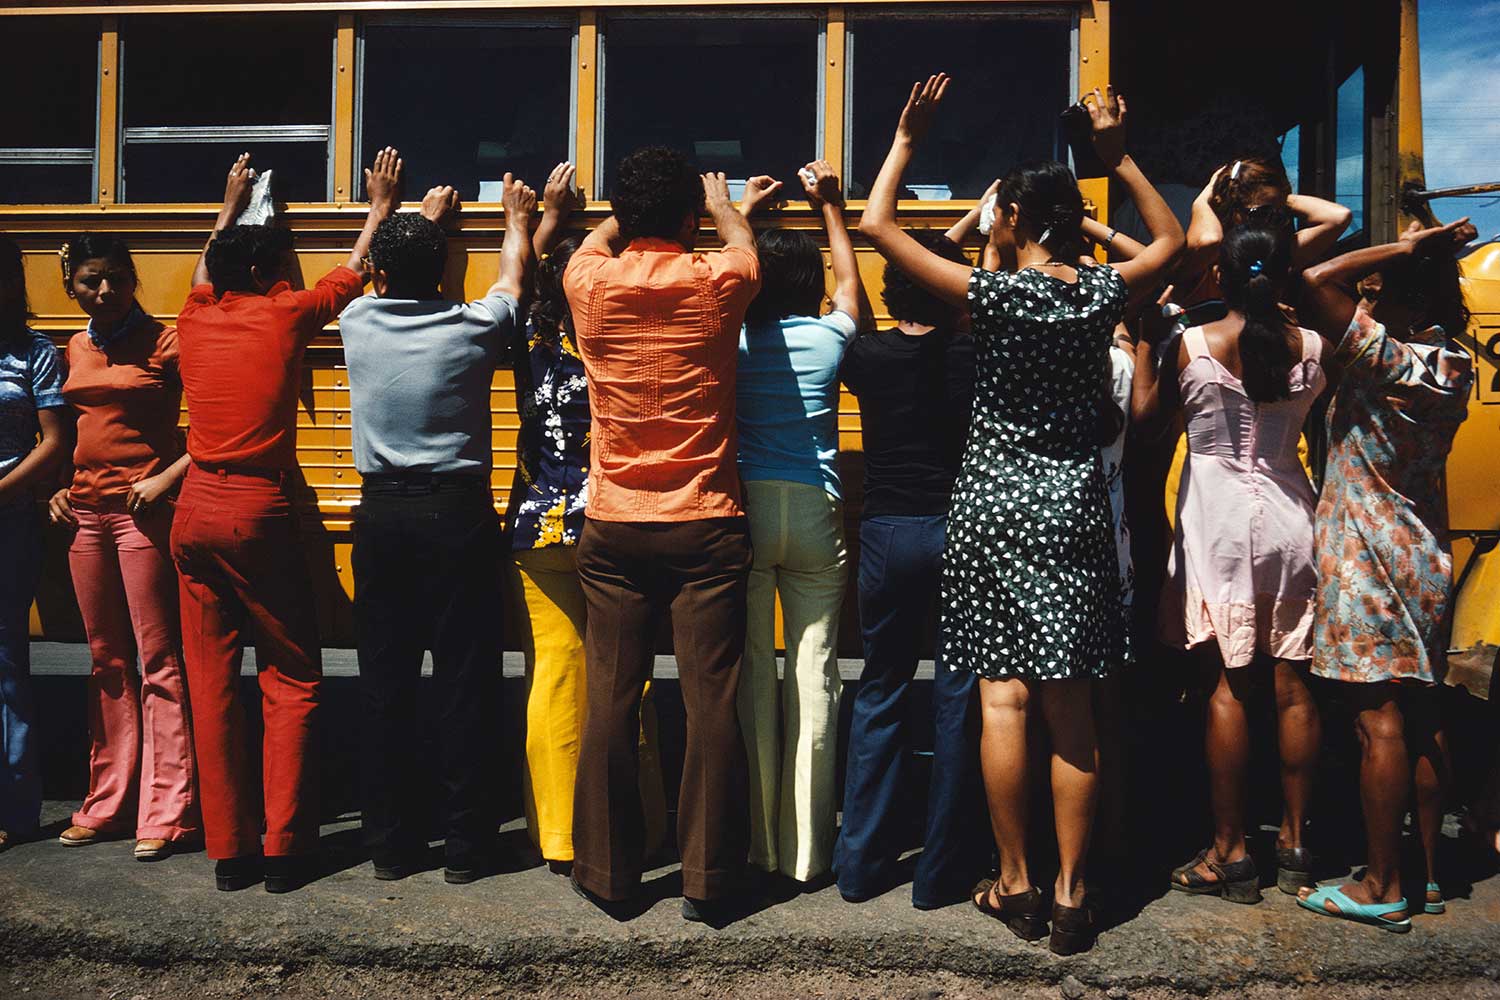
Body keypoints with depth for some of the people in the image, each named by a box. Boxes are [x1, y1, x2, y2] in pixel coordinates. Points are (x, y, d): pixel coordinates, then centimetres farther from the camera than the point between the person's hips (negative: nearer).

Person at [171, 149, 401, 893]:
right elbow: (352, 272, 14)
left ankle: (228, 850, 15)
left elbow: (204, 273, 34)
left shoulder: (195, 319, 10)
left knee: (210, 683, 8)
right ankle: (284, 850, 6)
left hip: (195, 511, 5)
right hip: (258, 514, -5)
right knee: (291, 683, 4)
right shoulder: (284, 316, -3)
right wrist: (380, 206, 29)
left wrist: (230, 207, 48)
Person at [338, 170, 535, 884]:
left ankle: (391, 845, 19)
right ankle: (466, 847, 11)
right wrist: (517, 220, 37)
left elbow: (372, 275, 26)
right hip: (457, 513, -2)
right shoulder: (473, 328, -5)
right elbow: (513, 279, 18)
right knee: (465, 682, 3)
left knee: (384, 684, 9)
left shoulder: (359, 323, 2)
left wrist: (422, 218, 42)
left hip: (381, 515, 3)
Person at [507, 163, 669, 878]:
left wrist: (551, 217, 22)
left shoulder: (532, 344, -2)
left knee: (553, 674, 6)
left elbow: (524, 285, 13)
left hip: (540, 530, 2)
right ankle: (632, 833, 19)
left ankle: (559, 839, 14)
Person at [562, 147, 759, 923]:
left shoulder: (591, 286, -2)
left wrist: (634, 210, 43)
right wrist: (720, 203, 41)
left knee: (610, 699, 9)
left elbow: (596, 240, 24)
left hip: (614, 527, 2)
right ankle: (708, 879, 13)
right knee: (711, 701, 4)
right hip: (704, 525, -1)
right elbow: (742, 241, 20)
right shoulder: (715, 285, -6)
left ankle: (606, 868, 22)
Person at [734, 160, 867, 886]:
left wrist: (742, 213, 36)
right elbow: (851, 279, 25)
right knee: (814, 675, 3)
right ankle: (806, 850, 10)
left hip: (745, 507, 1)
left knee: (752, 674, 6)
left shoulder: (733, 337, 3)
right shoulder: (829, 337, 3)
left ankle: (758, 842, 14)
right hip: (814, 512, 0)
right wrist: (830, 208, 35)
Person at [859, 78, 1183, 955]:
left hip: (995, 500, -3)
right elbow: (1172, 239, 23)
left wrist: (908, 138, 6)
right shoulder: (1103, 292, 1)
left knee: (1004, 695, 4)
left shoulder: (993, 292, -9)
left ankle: (1017, 885, 13)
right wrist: (1119, 154, 22)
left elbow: (877, 225, -5)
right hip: (1076, 500, 3)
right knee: (1072, 707, 7)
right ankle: (1071, 893, 14)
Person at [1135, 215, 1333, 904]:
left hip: (1218, 526, -3)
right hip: (1289, 520, 3)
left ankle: (1230, 853, 8)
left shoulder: (1188, 345, -9)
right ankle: (1294, 842, 21)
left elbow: (1147, 411, 0)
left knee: (1229, 685, 2)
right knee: (1292, 686, 9)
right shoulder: (1310, 348, 0)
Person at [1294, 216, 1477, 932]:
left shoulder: (1389, 357, -18)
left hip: (1366, 558, -8)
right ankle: (1427, 873, 24)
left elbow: (1316, 282, -24)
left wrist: (1402, 250, -12)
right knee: (1421, 717, 13)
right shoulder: (1455, 367, 5)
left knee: (1380, 722, -3)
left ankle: (1383, 888, 7)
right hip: (1426, 555, 8)